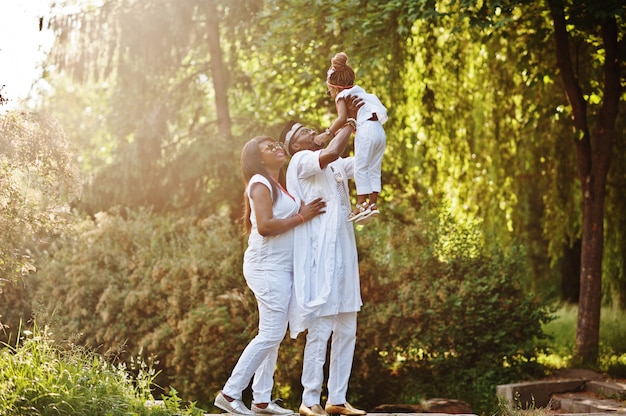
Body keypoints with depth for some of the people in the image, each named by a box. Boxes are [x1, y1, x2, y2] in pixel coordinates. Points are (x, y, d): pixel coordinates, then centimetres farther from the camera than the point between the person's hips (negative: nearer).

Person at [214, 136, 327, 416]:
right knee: (271, 334, -11)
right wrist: (302, 216, -16)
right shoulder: (260, 183, -8)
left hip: (281, 267, 9)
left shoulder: (280, 185, 20)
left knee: (273, 335, 8)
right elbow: (265, 226, -19)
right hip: (267, 266, -9)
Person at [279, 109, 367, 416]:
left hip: (342, 255, 8)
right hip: (319, 257, -8)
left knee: (346, 330, 7)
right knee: (320, 330, -9)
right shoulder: (301, 161, -3)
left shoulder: (337, 166, 22)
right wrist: (347, 128, -5)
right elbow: (330, 153, -23)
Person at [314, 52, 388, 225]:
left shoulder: (342, 96, 4)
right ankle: (373, 204, 4)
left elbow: (342, 118, -12)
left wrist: (327, 134, -8)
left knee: (360, 168, -6)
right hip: (379, 131, 8)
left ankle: (361, 205, -10)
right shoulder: (359, 93, 29)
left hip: (366, 129, -8)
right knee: (373, 169, 8)